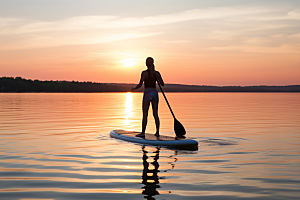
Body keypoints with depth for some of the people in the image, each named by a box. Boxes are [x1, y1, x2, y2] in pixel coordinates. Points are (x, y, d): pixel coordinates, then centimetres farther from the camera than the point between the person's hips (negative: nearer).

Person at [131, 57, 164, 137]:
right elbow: (162, 84, 1)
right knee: (155, 114, 8)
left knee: (145, 115, 1)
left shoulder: (144, 73, -9)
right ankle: (157, 132, 10)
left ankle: (143, 132, 3)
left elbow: (140, 85, -14)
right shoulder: (157, 73, 2)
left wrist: (134, 88, 5)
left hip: (147, 94, -4)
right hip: (155, 93, 4)